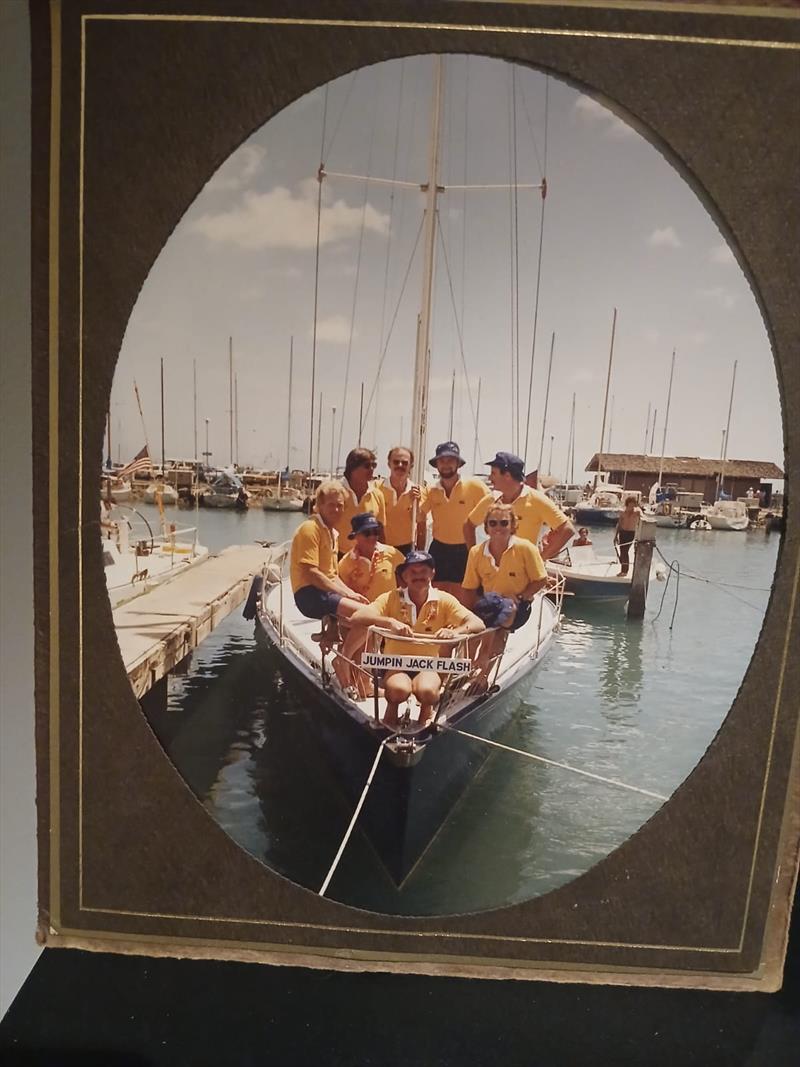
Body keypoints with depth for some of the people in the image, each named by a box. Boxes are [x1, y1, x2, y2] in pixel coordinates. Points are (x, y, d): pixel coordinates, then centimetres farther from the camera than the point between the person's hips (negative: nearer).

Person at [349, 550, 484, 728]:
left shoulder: (444, 600, -4)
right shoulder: (391, 598, -7)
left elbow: (478, 624, -12)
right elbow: (356, 618, -19)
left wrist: (455, 631, -35)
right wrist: (389, 621, -36)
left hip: (428, 665, 1)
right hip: (395, 664, -1)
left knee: (426, 690, -33)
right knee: (399, 689, -34)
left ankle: (427, 709, 3)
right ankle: (392, 708, 1)